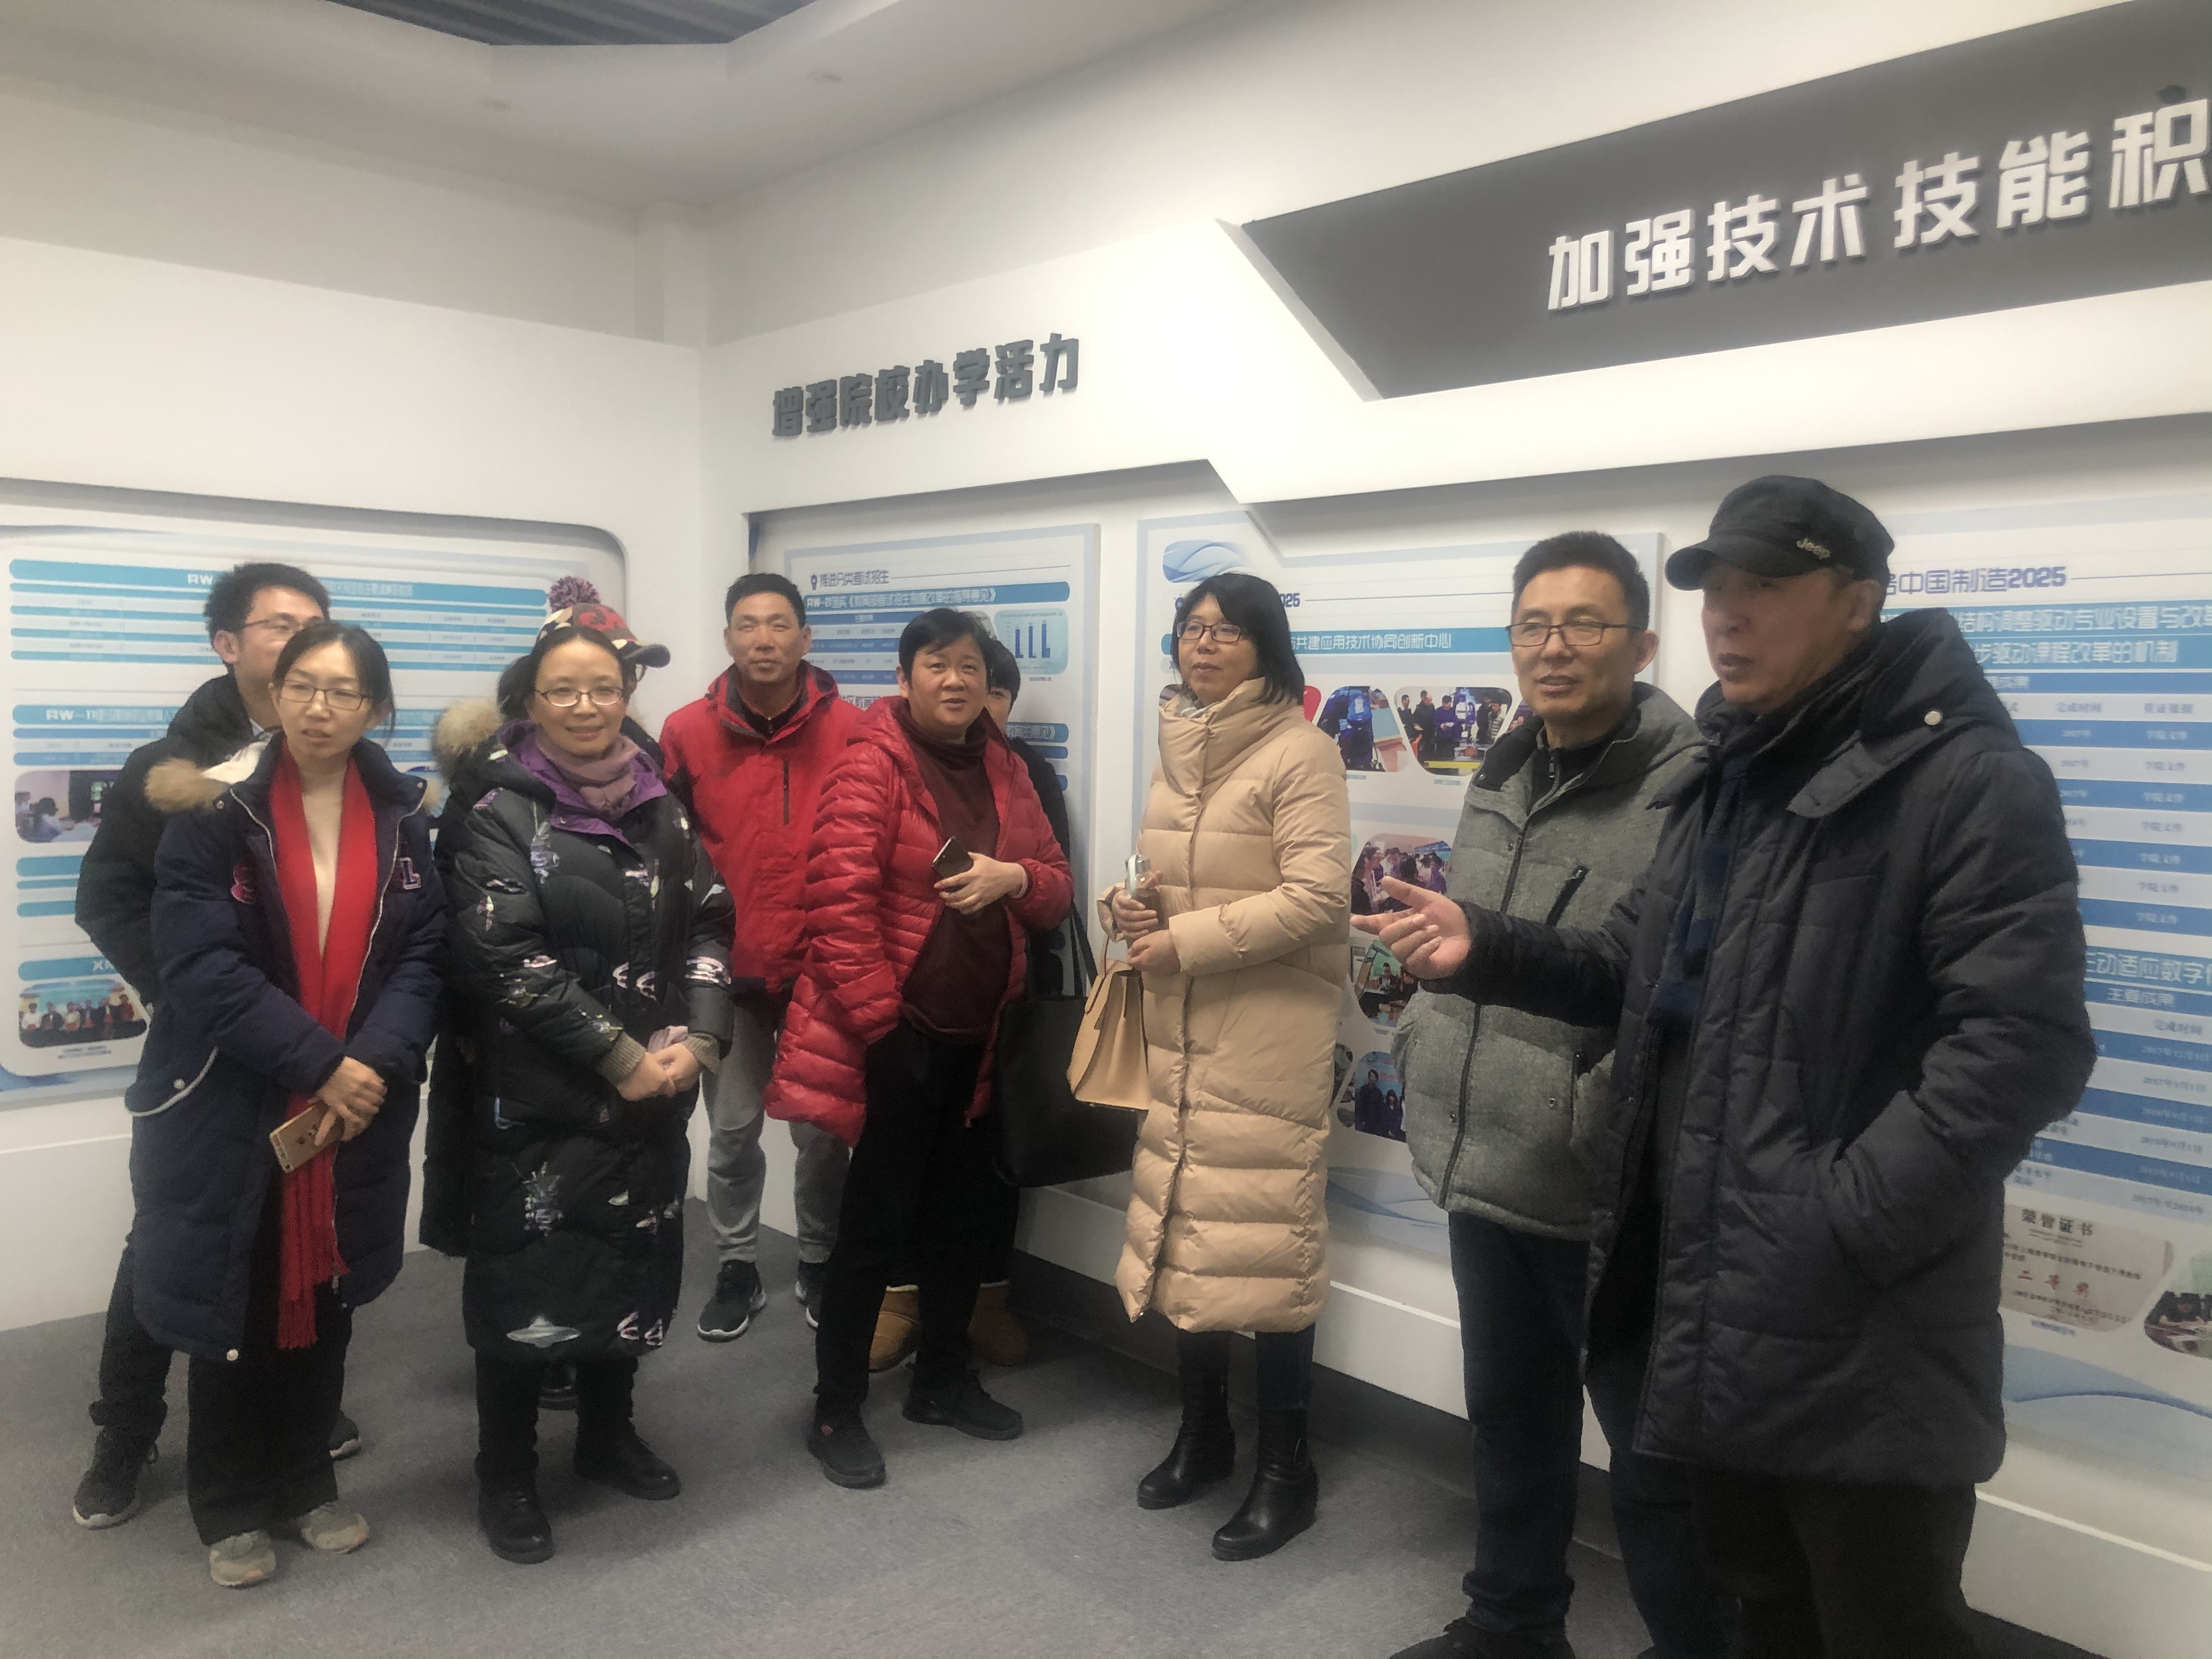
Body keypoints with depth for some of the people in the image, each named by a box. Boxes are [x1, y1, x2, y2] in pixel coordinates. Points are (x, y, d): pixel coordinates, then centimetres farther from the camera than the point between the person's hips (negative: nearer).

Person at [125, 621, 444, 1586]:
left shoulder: (401, 820, 2)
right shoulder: (216, 812, -9)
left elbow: (422, 957, -2)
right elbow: (202, 966, -16)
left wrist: (373, 1063, -18)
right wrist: (318, 1064, -20)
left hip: (358, 1110, 3)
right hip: (230, 1111, -3)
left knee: (324, 1302, 15)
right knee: (235, 1308, 9)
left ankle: (307, 1485, 33)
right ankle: (232, 1508, 28)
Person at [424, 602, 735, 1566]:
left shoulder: (656, 807, 8)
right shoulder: (498, 811, -7)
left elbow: (708, 924, 6)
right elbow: (506, 959, -16)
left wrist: (694, 1037, -10)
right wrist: (620, 1056, -17)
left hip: (650, 1091, 5)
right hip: (534, 1098, -5)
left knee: (634, 1262, 14)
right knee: (528, 1275, 4)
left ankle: (607, 1435, 35)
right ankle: (504, 1476, 22)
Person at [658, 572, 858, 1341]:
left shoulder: (850, 729, -5)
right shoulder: (688, 732, -2)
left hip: (821, 969, -1)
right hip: (728, 970, 1)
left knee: (822, 1128, 10)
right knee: (732, 1129, 11)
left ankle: (820, 1263, 30)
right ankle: (737, 1269, 29)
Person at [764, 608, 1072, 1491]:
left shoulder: (1004, 771, 10)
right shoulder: (872, 764, -12)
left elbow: (1055, 888, 12)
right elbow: (839, 901, -18)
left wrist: (1015, 877, -11)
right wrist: (877, 1021, -19)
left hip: (976, 1035, 7)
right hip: (896, 1033, -7)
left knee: (965, 1213, 17)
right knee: (878, 1223, 2)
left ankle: (943, 1379, 35)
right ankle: (835, 1411, 17)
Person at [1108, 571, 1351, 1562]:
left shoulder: (1299, 753, -11)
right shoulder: (1177, 747, 13)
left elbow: (1317, 899, -19)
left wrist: (1185, 942, -18)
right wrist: (1133, 906, 0)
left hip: (1268, 1033, -7)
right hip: (1181, 1028, 8)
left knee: (1263, 1240, -3)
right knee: (1183, 1226, 14)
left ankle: (1285, 1468, 13)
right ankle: (1203, 1431, 31)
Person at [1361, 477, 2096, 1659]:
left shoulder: (1969, 779, -14)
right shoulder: (1725, 778, 14)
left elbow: (2021, 1045, -22)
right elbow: (1641, 973, 18)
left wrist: (1834, 1228, -25)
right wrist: (1485, 951, 0)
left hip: (1865, 1338, -8)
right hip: (1715, 1304, 8)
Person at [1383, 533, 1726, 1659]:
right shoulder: (1499, 781, 10)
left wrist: (1605, 1120, -23)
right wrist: (1419, 1050, 12)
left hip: (1613, 1198, -8)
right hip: (1482, 1172, 8)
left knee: (1657, 1458, 9)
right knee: (1509, 1417, 24)